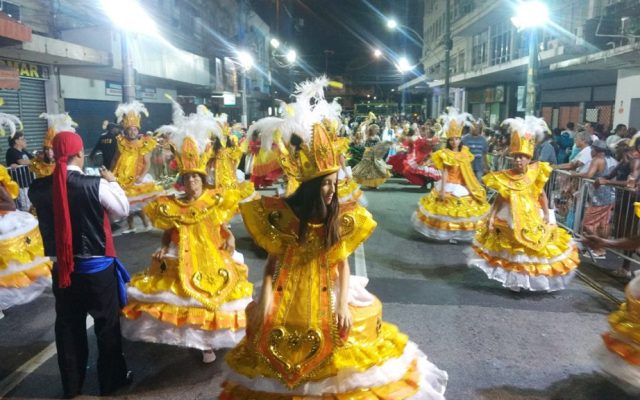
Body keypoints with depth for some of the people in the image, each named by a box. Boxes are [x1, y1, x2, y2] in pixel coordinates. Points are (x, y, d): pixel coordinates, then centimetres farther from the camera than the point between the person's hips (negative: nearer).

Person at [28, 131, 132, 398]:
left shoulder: (38, 188, -7)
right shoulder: (95, 185, -20)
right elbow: (123, 210, -6)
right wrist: (111, 181, 6)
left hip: (61, 268, 4)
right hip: (97, 268, -4)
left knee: (67, 326, 19)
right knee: (107, 324, 14)